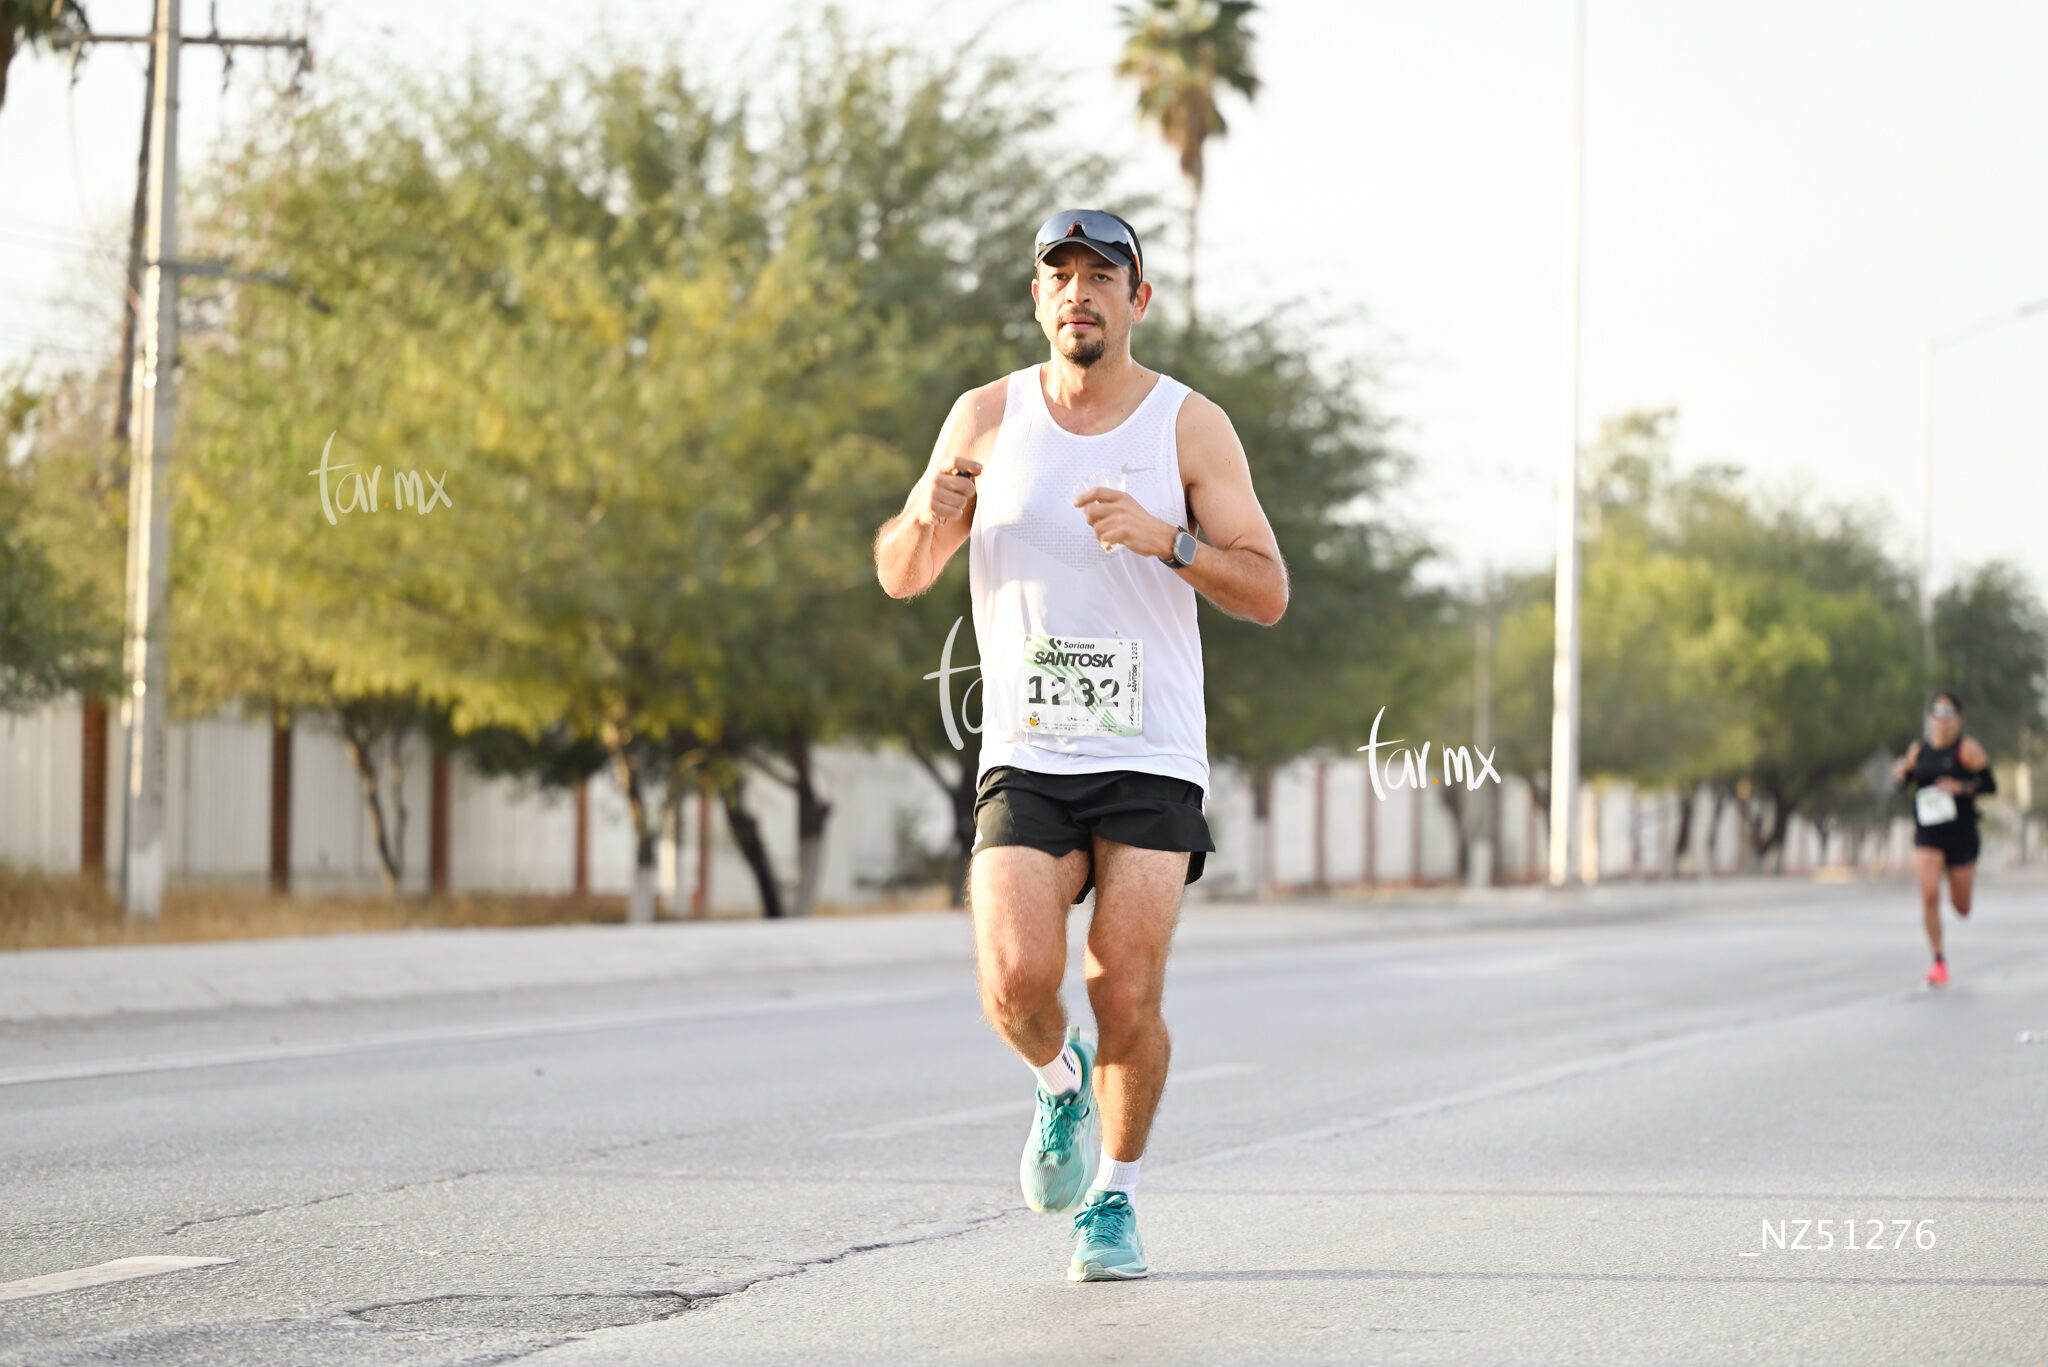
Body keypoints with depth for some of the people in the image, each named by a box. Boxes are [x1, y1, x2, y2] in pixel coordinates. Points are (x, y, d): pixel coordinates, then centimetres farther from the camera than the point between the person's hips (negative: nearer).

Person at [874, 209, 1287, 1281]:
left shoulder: (1191, 427, 1)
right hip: (1025, 760, 1)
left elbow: (1267, 594, -2)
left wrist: (1165, 540, -19)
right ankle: (1060, 1083, 18)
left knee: (1127, 999, -9)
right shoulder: (988, 418, 5)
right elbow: (898, 578, 11)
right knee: (1016, 981, -17)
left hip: (1151, 761, -1)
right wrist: (928, 516, -13)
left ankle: (1114, 1194, 16)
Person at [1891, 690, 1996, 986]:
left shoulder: (1967, 749, -5)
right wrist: (1901, 775, -5)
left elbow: (1990, 785, -6)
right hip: (1927, 836, 2)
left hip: (1961, 834, -2)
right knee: (1929, 895, -17)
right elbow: (1907, 781, 17)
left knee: (1961, 908, 9)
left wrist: (1963, 787, -23)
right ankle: (1938, 963, -6)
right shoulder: (1918, 750, 5)